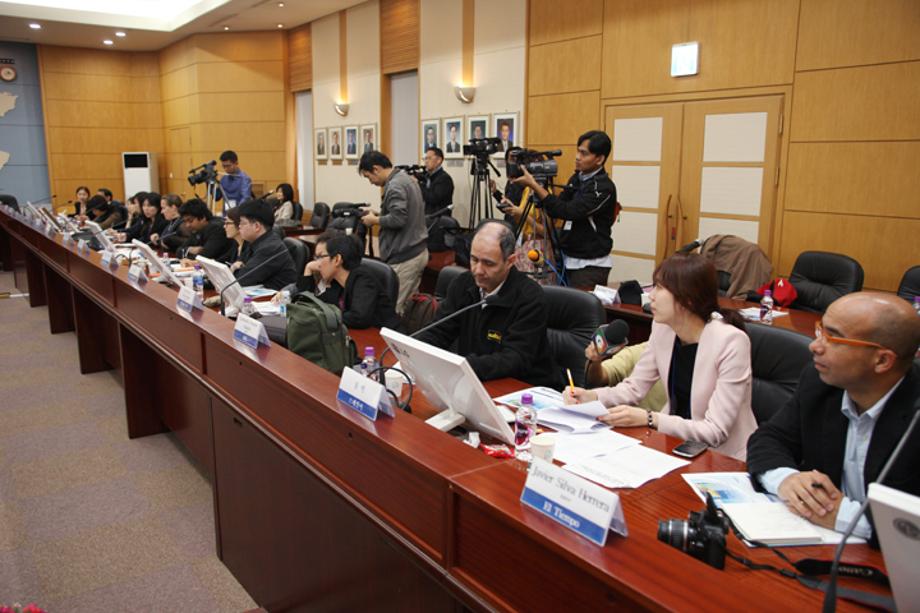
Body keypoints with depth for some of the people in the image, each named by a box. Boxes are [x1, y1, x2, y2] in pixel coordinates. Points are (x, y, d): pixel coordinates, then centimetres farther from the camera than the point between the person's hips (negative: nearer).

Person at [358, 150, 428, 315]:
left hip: (404, 256, -10)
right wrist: (381, 215, 15)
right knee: (408, 306, 13)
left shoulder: (395, 186, -16)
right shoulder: (406, 179, 15)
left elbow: (398, 219, -25)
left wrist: (375, 219, -9)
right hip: (418, 251, 10)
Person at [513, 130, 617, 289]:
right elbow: (559, 208, 10)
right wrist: (537, 186, -7)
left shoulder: (603, 187, -19)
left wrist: (534, 185, -27)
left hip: (591, 265, -8)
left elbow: (569, 211, -28)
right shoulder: (577, 178, 7)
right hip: (569, 260, 8)